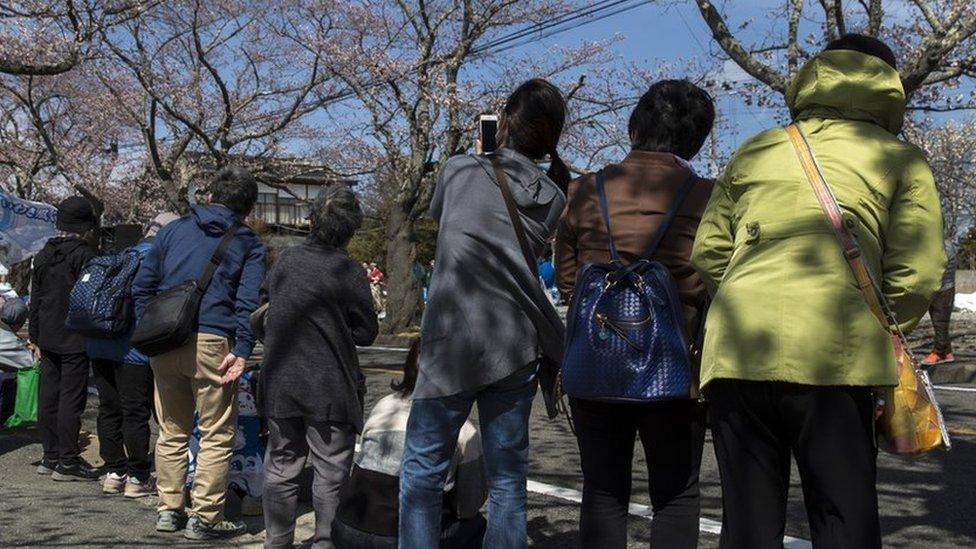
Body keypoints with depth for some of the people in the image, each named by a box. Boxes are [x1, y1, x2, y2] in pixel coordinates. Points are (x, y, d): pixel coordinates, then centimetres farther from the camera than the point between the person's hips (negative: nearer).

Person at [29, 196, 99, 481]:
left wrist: (35, 335, 23)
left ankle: (50, 456, 20)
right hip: (75, 339, -8)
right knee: (71, 397, -4)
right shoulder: (84, 254, -12)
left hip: (48, 338, 8)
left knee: (48, 396, 12)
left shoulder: (43, 255, 12)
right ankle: (68, 462, -1)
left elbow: (35, 299, 17)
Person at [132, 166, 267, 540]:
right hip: (211, 343, -4)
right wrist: (242, 351, -12)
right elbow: (249, 301, -7)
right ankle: (204, 519, 5)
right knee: (216, 436, 4)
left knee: (171, 432, 16)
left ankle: (169, 510, 23)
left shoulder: (174, 229, 16)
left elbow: (142, 285, 13)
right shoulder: (248, 243, 6)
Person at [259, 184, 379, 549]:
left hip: (280, 384, 5)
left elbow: (266, 301, 16)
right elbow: (366, 333, -6)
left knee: (280, 469, 15)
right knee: (331, 473, 6)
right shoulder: (349, 273, -13)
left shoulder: (285, 260, 0)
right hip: (329, 387, -4)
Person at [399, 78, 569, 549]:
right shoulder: (553, 198, 7)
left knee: (423, 470, 5)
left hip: (452, 342, -3)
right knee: (508, 475, 10)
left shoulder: (459, 170, 0)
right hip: (516, 347, 4)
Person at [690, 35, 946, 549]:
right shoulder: (900, 159, 12)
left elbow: (707, 254, 15)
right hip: (835, 352, -3)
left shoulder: (754, 150, 20)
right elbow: (916, 277, 3)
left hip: (735, 350, 3)